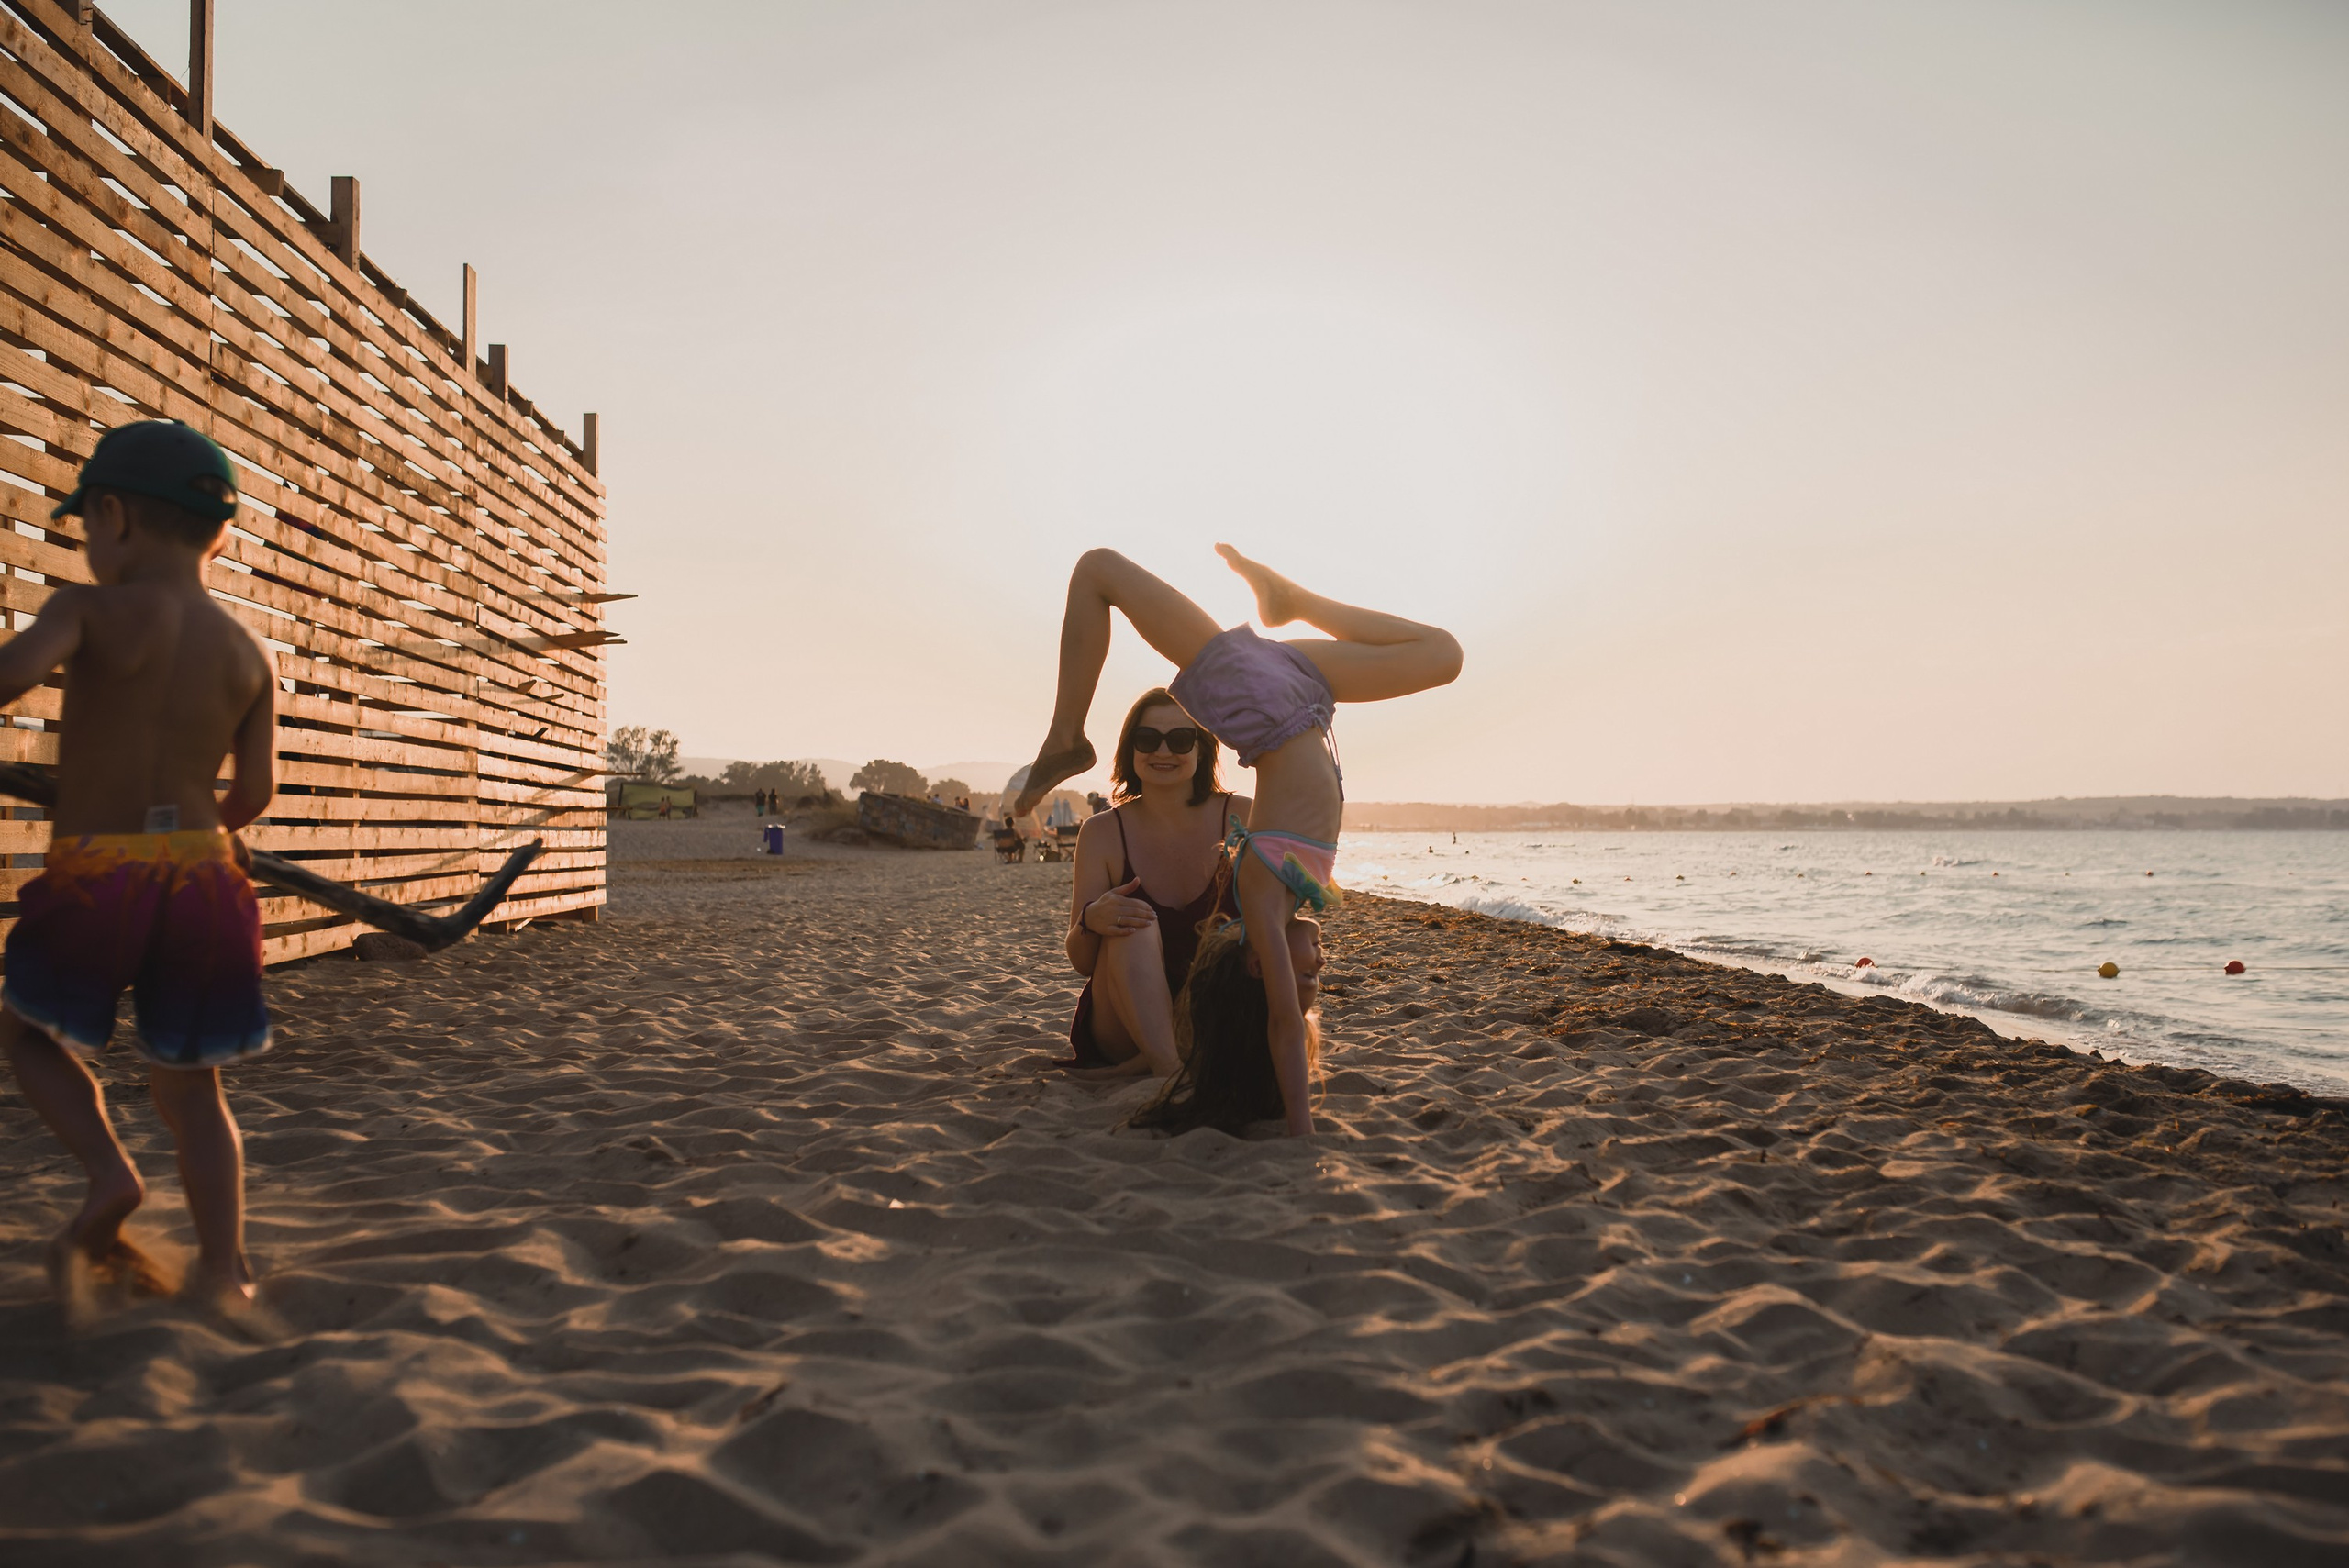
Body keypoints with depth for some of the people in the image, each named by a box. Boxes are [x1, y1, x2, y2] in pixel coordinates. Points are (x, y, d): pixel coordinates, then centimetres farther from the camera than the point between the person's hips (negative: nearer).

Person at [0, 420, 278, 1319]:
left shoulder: (89, 610, -3)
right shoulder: (250, 656, 8)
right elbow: (258, 790, 6)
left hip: (94, 873, -3)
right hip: (202, 876, 3)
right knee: (188, 1084, 13)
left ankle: (109, 1174, 1)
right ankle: (222, 1269, 5)